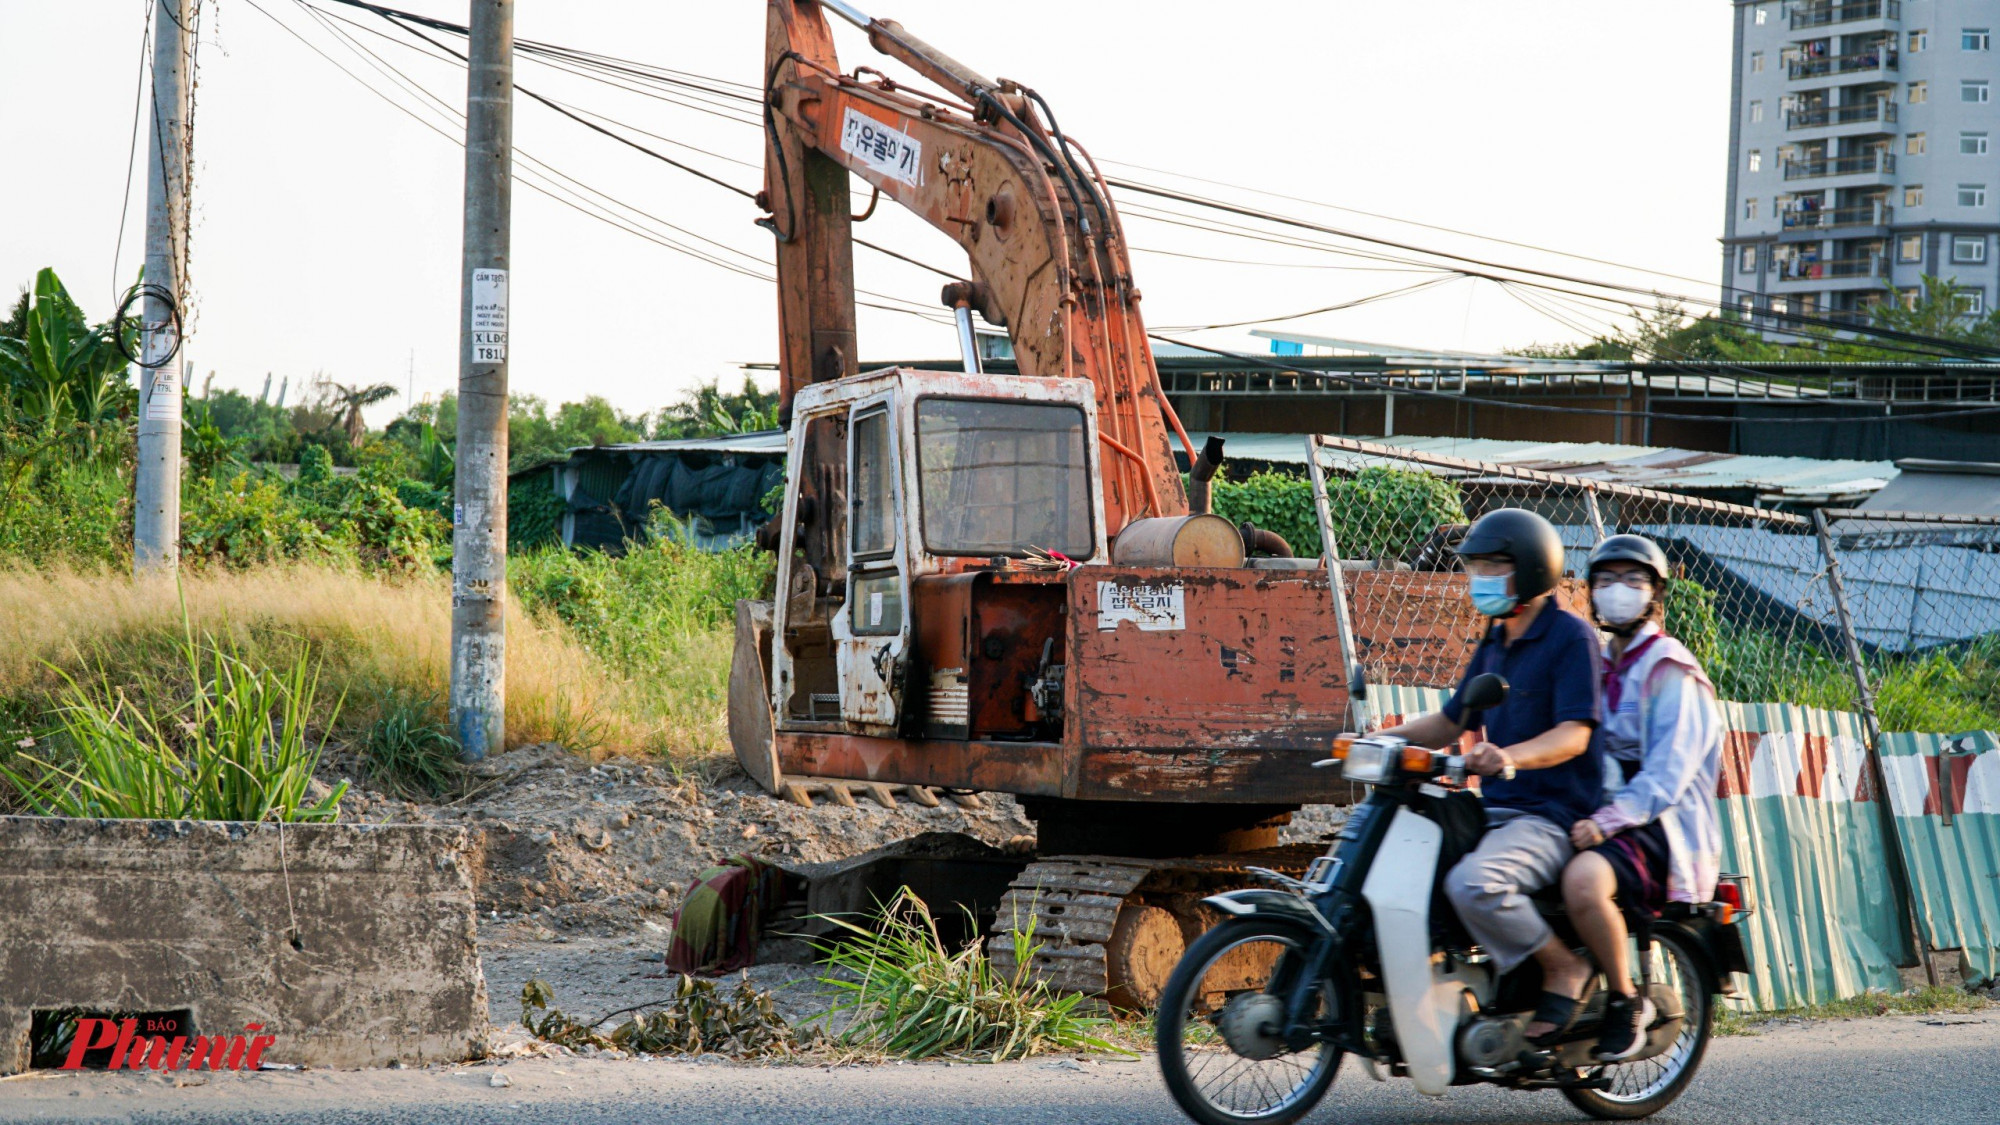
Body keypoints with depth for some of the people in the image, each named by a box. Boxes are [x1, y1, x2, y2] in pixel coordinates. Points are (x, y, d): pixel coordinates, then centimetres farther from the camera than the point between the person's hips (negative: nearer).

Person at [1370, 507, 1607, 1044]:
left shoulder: (1571, 636, -8)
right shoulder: (1495, 644, 19)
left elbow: (1574, 733, -19)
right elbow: (1451, 721, 26)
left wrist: (1509, 756, -38)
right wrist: (1381, 738, 11)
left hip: (1551, 817, -9)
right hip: (1493, 812, 9)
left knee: (1473, 883, -35)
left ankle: (1564, 967, -14)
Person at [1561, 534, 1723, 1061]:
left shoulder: (1670, 670, -5)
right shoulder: (1598, 666, 21)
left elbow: (1668, 774, -17)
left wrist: (1607, 821, -30)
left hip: (1661, 827, -9)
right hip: (1601, 817, 9)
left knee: (1583, 878, -37)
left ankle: (1626, 1001, -17)